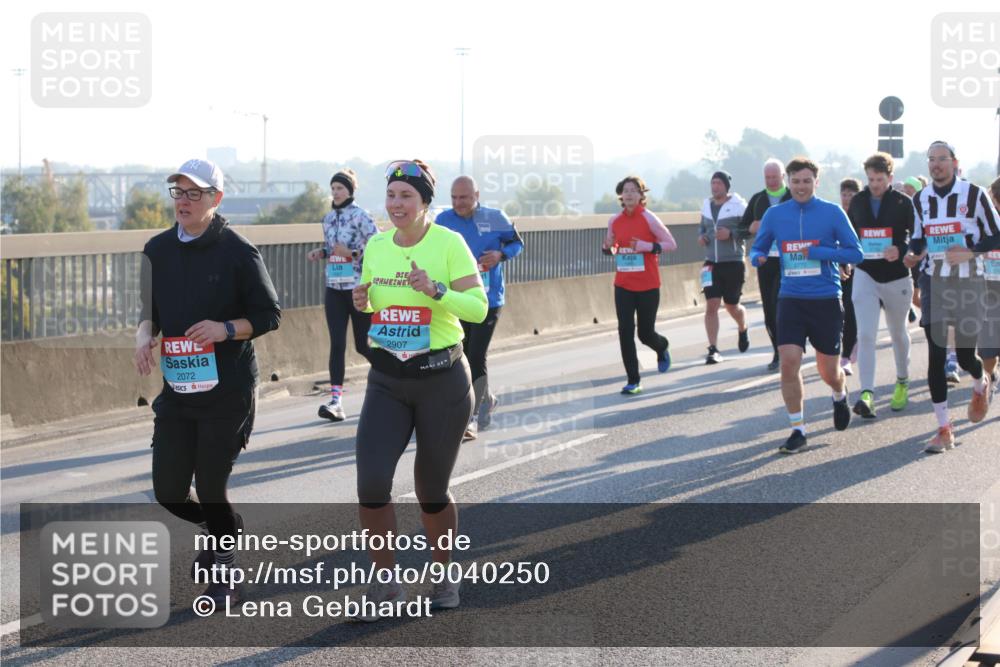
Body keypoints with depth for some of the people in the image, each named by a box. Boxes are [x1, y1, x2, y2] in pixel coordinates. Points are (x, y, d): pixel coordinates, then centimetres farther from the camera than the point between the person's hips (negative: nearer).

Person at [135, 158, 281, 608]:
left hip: (227, 390, -5)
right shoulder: (158, 250, 6)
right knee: (169, 492, 5)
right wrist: (144, 335, -6)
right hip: (176, 388, 5)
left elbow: (269, 315, -5)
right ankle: (222, 529, 37)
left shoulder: (237, 252, -9)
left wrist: (226, 329, -21)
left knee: (211, 491, 0)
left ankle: (223, 573, 23)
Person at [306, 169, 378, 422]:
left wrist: (353, 253, -22)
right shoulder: (328, 218, 10)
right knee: (337, 344, -5)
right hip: (334, 287, 5)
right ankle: (336, 401, -11)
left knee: (363, 345, 4)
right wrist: (320, 252, 3)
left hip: (359, 287, -5)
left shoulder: (360, 216, -9)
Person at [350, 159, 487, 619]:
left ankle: (445, 578, 30)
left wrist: (435, 290, -27)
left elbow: (478, 307, -12)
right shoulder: (375, 246, 5)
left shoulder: (448, 243, -9)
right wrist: (362, 302, -3)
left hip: (442, 378, -4)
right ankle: (386, 583, 7)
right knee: (371, 483, -11)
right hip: (386, 381, 4)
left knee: (431, 491, 6)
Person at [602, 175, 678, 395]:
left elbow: (671, 244, -5)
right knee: (625, 332, -6)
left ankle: (662, 348, 41)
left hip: (648, 286, -3)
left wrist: (648, 246, -20)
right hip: (623, 286, 3)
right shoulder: (615, 221, 4)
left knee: (645, 333, 4)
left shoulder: (649, 219, -8)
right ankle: (633, 381, 1)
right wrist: (608, 248, -7)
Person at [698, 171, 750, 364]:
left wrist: (731, 233, -22)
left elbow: (750, 229, -9)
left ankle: (743, 329, 43)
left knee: (732, 306, 8)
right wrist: (701, 235, 2)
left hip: (733, 263, -3)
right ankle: (713, 350, -8)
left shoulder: (738, 205, -7)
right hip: (711, 263, 3)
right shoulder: (706, 205, 8)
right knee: (711, 305, -9)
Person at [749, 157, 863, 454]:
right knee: (788, 361, -14)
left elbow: (855, 253, -5)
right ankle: (798, 430, -1)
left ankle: (840, 396, 45)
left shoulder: (832, 212, -4)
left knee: (828, 370, 8)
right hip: (791, 299, 1)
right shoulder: (774, 214, 3)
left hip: (826, 300, -1)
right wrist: (757, 258, -11)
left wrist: (816, 252, -17)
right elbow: (758, 249, 13)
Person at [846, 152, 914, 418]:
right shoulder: (857, 201, 3)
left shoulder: (903, 203, -6)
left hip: (897, 276, -1)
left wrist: (901, 250, -25)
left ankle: (902, 383, 40)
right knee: (865, 335, -13)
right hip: (865, 275, 1)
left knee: (898, 333, 18)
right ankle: (867, 394, -18)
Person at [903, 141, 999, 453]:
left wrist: (970, 252, -18)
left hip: (967, 283, -3)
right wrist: (914, 254, -4)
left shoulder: (974, 195, -5)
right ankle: (944, 429, 1)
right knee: (935, 355, -5)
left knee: (965, 356, -1)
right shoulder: (921, 199, 7)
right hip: (933, 283, 3)